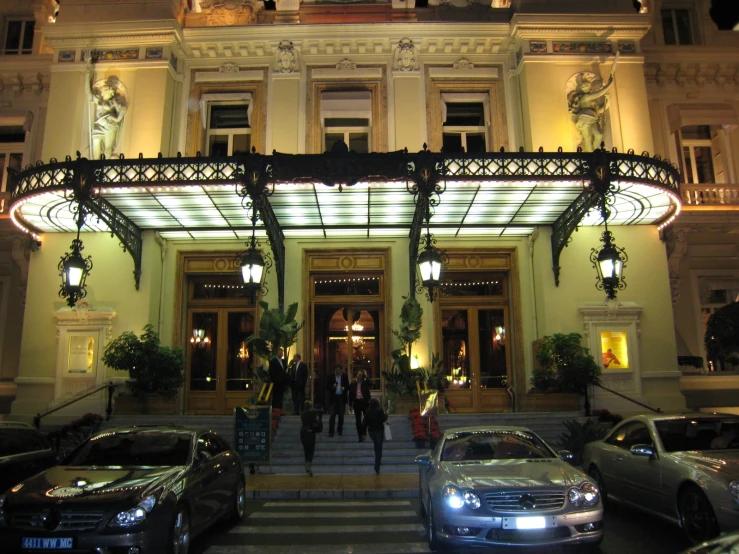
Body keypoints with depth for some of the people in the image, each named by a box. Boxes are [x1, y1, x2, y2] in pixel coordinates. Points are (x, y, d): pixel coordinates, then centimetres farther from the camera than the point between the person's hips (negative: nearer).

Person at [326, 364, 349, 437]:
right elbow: (327, 387, -1)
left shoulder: (345, 376, 3)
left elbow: (348, 386, 6)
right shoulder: (330, 377, -1)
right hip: (334, 398, -2)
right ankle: (331, 431, -4)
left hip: (342, 397, 2)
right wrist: (333, 386, -20)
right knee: (333, 414, -6)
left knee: (341, 415, 8)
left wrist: (344, 388, -15)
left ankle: (340, 430, 21)